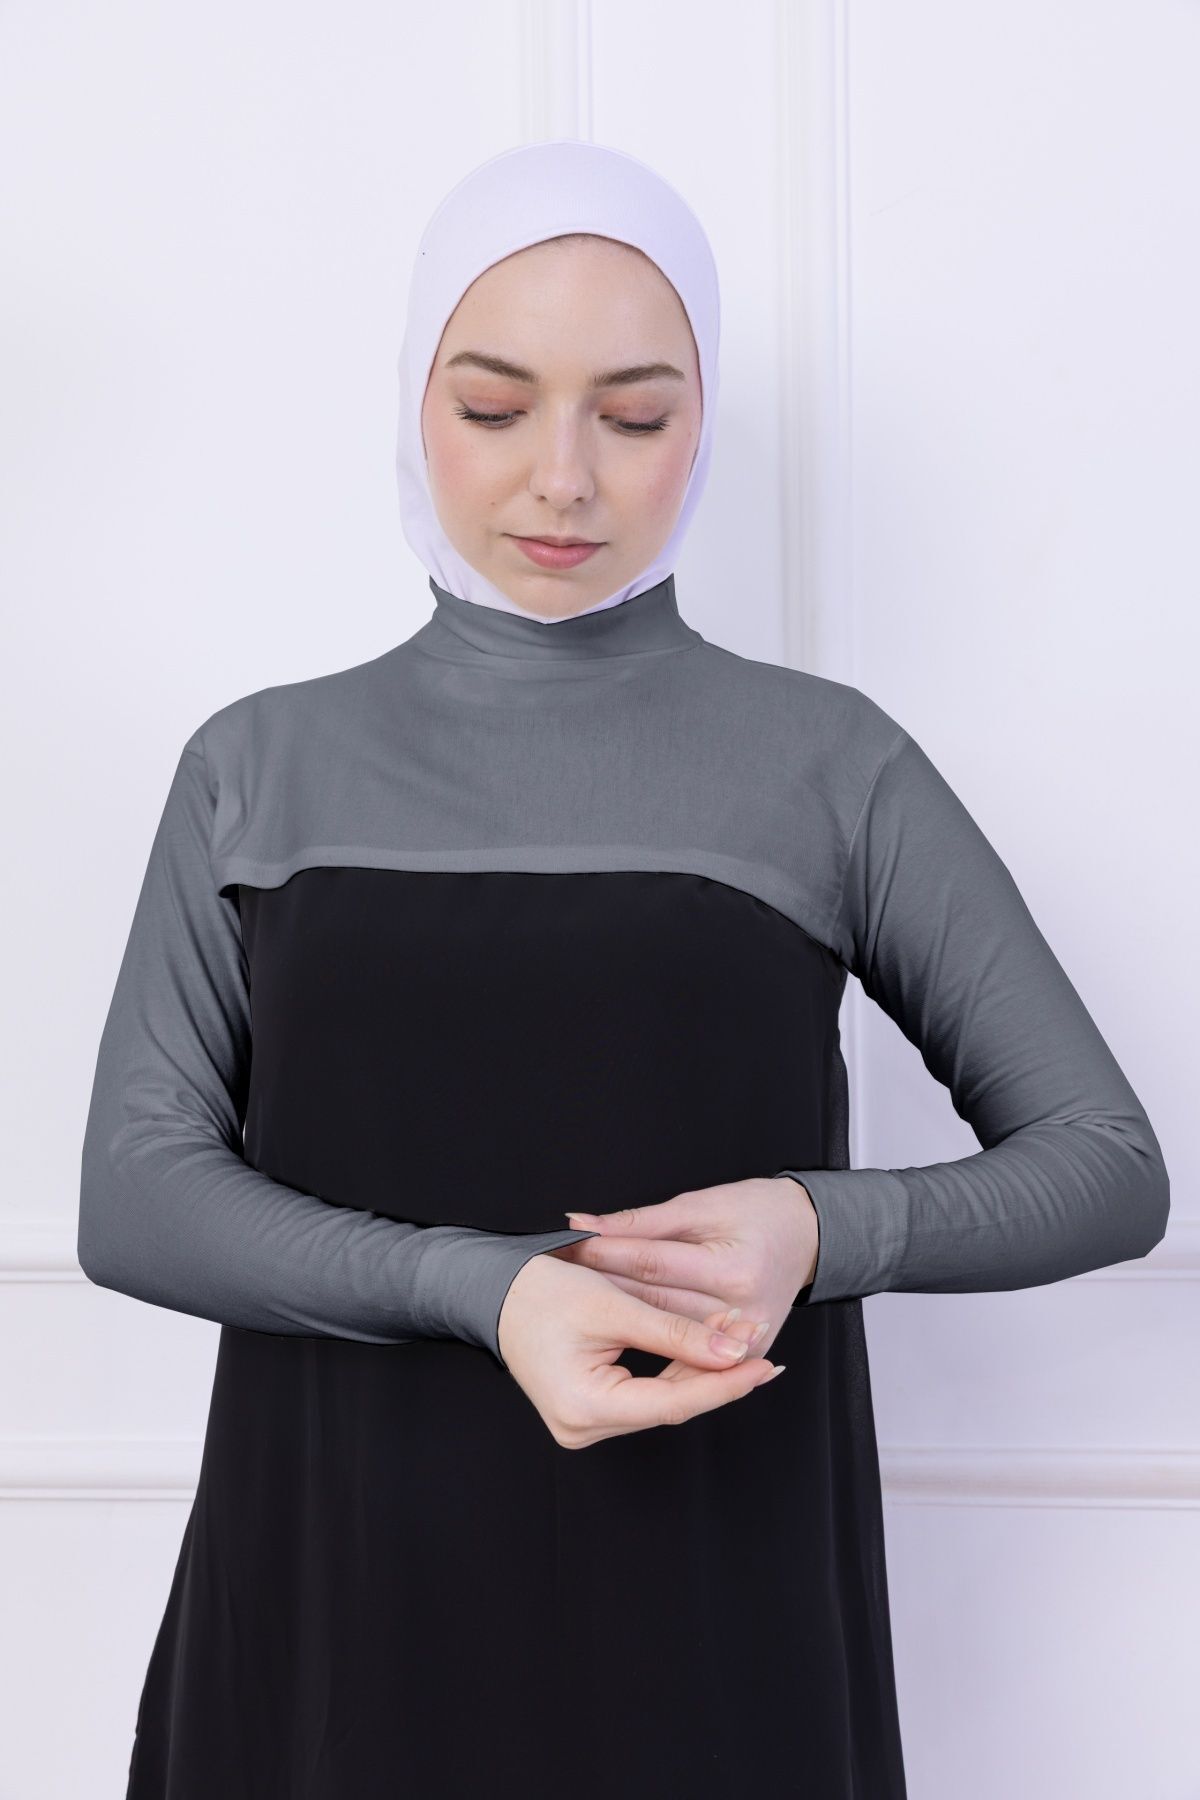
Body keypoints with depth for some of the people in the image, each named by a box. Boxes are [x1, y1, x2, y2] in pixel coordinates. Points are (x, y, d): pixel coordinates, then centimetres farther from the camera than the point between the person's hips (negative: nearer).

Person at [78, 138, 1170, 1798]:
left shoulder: (827, 763, -1)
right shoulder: (260, 766, 3)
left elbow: (1110, 1167, 2)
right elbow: (133, 1196, -4)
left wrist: (828, 1227, -17)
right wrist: (489, 1287, -20)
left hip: (715, 1605, -1)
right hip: (337, 1598, 1)